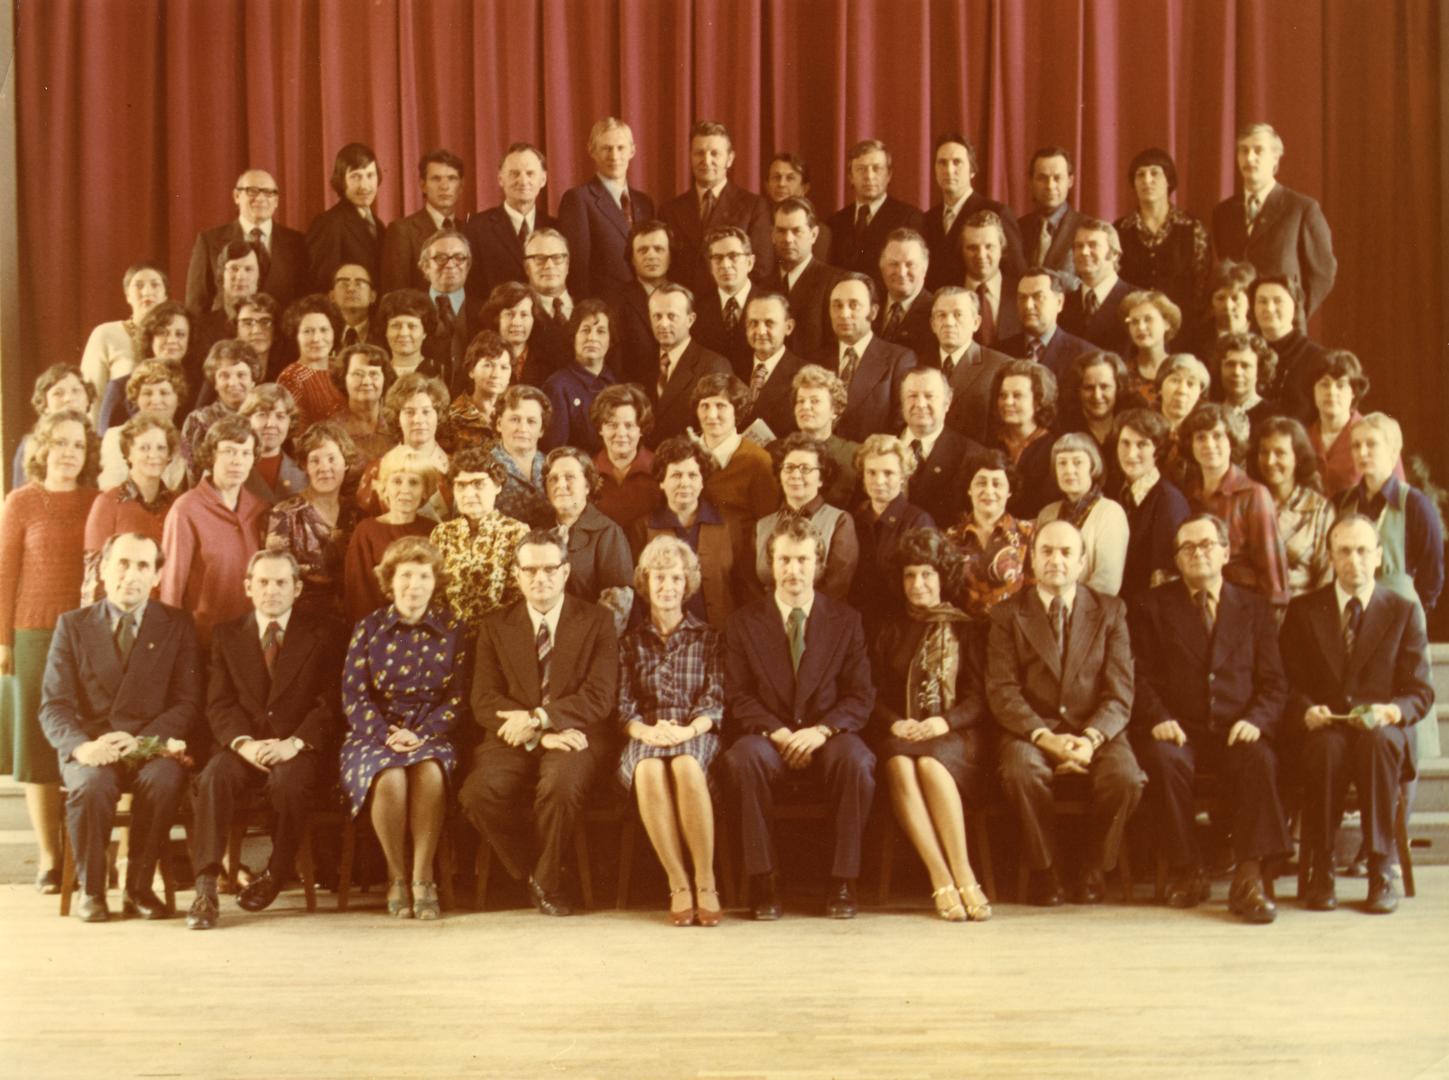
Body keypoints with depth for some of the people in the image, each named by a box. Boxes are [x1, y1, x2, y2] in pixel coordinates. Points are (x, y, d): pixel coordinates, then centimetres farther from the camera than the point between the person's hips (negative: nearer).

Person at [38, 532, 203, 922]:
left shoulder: (177, 625, 9)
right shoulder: (72, 625, 10)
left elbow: (188, 703, 1)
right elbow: (54, 706, 2)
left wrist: (140, 740, -17)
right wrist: (81, 745, -20)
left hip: (152, 745, 0)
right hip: (90, 748, 0)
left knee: (164, 779, -34)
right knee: (92, 783, -34)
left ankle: (139, 887, -15)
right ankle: (91, 889, -13)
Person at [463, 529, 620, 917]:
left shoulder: (597, 622, 6)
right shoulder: (495, 626, 11)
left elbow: (599, 698, -4)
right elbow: (484, 703, 1)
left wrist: (538, 719, -16)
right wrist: (540, 736, -15)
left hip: (573, 737, -2)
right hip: (512, 739, 2)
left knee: (560, 784, -36)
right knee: (478, 793, -29)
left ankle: (548, 880, -8)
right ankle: (530, 869, -2)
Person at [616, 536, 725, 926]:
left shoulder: (708, 638, 17)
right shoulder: (630, 642, 19)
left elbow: (716, 699, 5)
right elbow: (623, 704, 8)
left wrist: (687, 730, -17)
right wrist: (645, 731, -16)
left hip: (696, 736, -1)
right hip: (645, 739, 1)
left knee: (686, 766, -39)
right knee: (650, 772, -38)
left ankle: (706, 884, -32)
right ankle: (678, 885, -29)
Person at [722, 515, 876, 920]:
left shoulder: (845, 620, 10)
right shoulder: (744, 621, 9)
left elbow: (861, 696, 2)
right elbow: (738, 697, 1)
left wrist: (821, 730, -16)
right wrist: (778, 732, -16)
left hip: (826, 738, 0)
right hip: (768, 737, 0)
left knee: (856, 760, -34)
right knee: (742, 758, -35)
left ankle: (842, 882, -20)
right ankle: (763, 881, -24)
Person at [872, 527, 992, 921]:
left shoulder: (965, 631, 14)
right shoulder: (890, 631, 20)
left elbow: (979, 697, 5)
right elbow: (874, 694, 12)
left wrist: (945, 722, -15)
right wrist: (895, 723, -10)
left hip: (954, 738, -1)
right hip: (899, 735, 2)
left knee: (930, 762, -37)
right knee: (899, 764, -35)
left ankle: (963, 873, -35)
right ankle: (942, 880, -38)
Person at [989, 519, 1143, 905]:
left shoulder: (1110, 612, 10)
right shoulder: (1008, 614, 7)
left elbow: (1119, 693, 1)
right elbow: (1002, 692, -4)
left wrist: (1091, 738, -18)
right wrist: (1045, 737, -20)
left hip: (1096, 732, 1)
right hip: (1031, 731, -1)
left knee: (1126, 777, -30)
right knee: (1022, 771, -34)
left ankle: (1092, 870, -4)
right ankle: (1043, 871, -10)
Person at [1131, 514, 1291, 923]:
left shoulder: (1255, 608, 15)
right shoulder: (1154, 606, 12)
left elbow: (1274, 683, 8)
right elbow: (1142, 677, 4)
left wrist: (1256, 720, -12)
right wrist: (1159, 719, -15)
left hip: (1237, 733, 1)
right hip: (1179, 731, 0)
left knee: (1259, 760, -32)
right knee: (1165, 760, -33)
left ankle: (1248, 879, -29)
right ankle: (1186, 872, -18)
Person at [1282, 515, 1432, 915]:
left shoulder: (1404, 611, 9)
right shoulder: (1303, 610, 11)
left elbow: (1421, 693, 4)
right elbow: (1288, 684, 6)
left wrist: (1392, 711, -18)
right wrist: (1307, 710, -16)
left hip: (1383, 732, 0)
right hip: (1323, 730, 0)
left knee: (1376, 740, -37)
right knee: (1329, 746, -36)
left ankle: (1382, 870, -30)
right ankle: (1320, 871, -27)